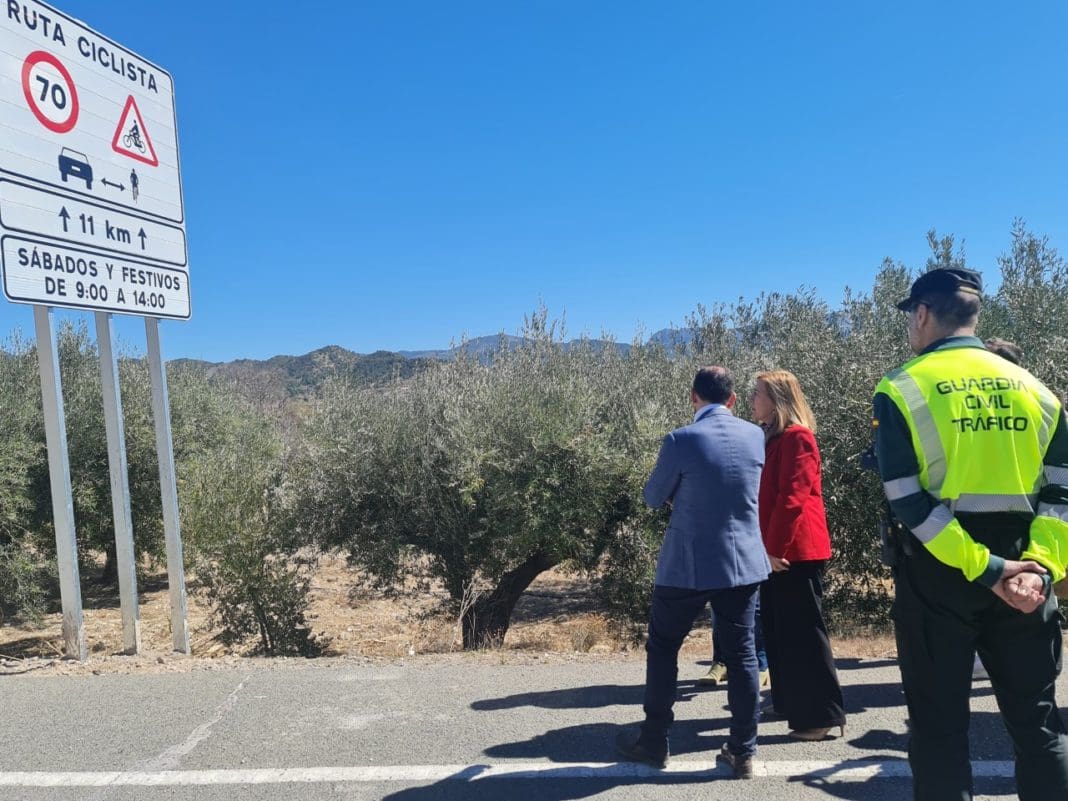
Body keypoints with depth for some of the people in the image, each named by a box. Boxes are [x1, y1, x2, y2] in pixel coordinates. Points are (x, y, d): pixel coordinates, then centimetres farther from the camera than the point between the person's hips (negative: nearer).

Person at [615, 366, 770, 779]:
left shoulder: (681, 440, -16)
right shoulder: (756, 436, 0)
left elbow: (653, 497, -3)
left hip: (688, 566, -4)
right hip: (744, 562, 4)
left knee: (662, 648, 13)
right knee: (741, 655, 13)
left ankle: (653, 742, 23)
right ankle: (743, 752, 20)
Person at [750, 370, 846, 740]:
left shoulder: (796, 437, -14)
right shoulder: (770, 438, 15)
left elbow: (793, 498, -20)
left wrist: (775, 547, -19)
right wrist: (767, 546, 13)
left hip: (794, 550, -10)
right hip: (777, 549, 10)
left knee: (803, 632, -2)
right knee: (779, 630, 16)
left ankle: (822, 715, 8)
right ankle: (791, 703, 29)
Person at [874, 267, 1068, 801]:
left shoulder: (902, 389, -7)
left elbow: (907, 500, -15)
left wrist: (984, 568, -13)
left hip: (937, 571, -4)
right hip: (1020, 569, 4)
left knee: (939, 724, 8)